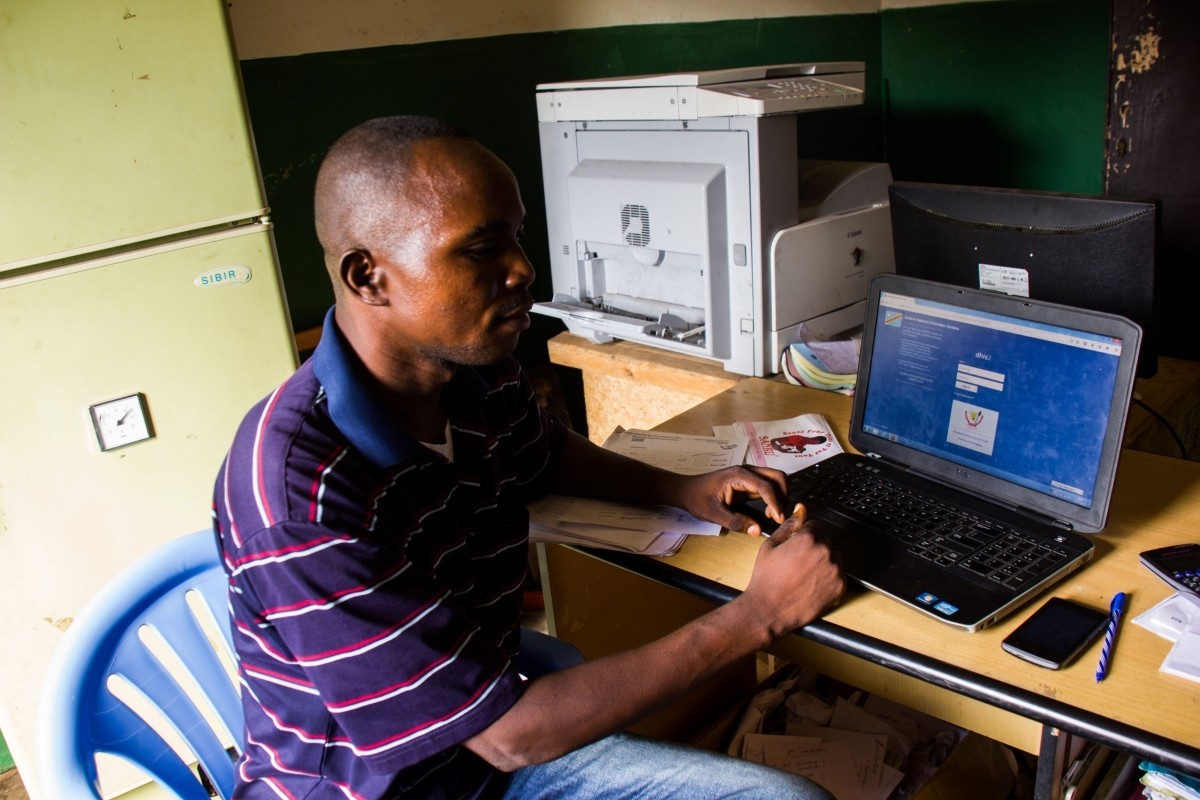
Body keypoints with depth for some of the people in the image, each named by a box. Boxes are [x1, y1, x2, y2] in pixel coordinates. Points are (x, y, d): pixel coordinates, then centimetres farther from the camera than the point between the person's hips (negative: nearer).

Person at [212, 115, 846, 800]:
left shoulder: (481, 377, -7)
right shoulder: (297, 493, -30)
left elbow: (548, 454, 19)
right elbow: (508, 736, -26)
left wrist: (683, 489, 1)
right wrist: (758, 616, -23)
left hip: (488, 731, 6)